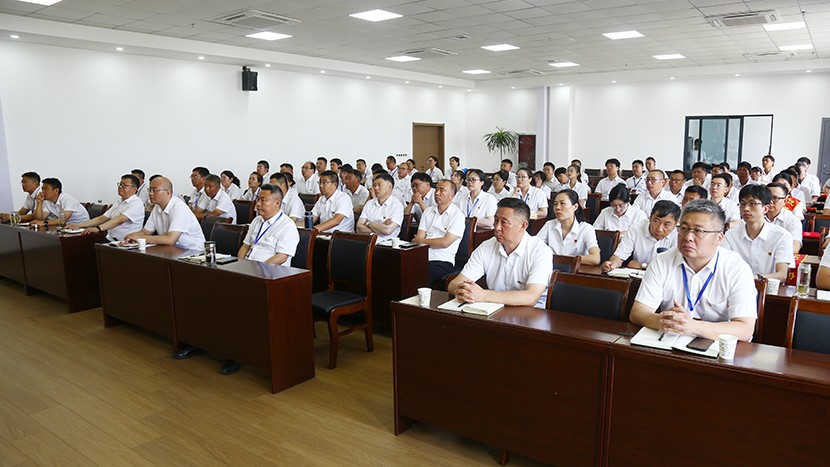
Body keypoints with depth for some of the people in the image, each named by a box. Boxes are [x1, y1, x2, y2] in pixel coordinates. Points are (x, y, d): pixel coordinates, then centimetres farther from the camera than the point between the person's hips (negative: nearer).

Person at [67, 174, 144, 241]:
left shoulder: (137, 203, -9)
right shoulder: (119, 202, 21)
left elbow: (120, 220, -23)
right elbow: (102, 218, 18)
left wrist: (98, 228, -33)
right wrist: (79, 225, 9)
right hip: (109, 240, 8)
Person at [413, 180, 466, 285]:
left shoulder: (458, 215, -1)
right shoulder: (428, 211, 17)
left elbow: (445, 243, -9)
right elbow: (418, 238, 10)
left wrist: (422, 241, 1)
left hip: (442, 260, -5)